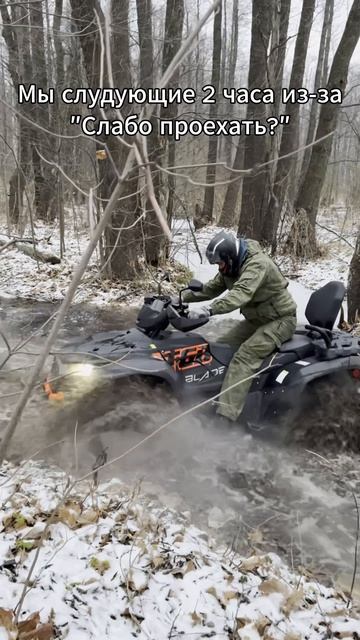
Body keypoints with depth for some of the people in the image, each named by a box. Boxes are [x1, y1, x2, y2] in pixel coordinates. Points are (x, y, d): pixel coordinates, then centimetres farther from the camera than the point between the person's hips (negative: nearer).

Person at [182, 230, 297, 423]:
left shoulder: (257, 264, -27)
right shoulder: (231, 267, 2)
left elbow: (241, 293, -42)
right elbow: (212, 287, 10)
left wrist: (209, 310, -53)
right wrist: (184, 297, -3)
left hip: (280, 319, -9)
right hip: (255, 319, 9)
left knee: (244, 356, -26)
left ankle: (224, 416, -31)